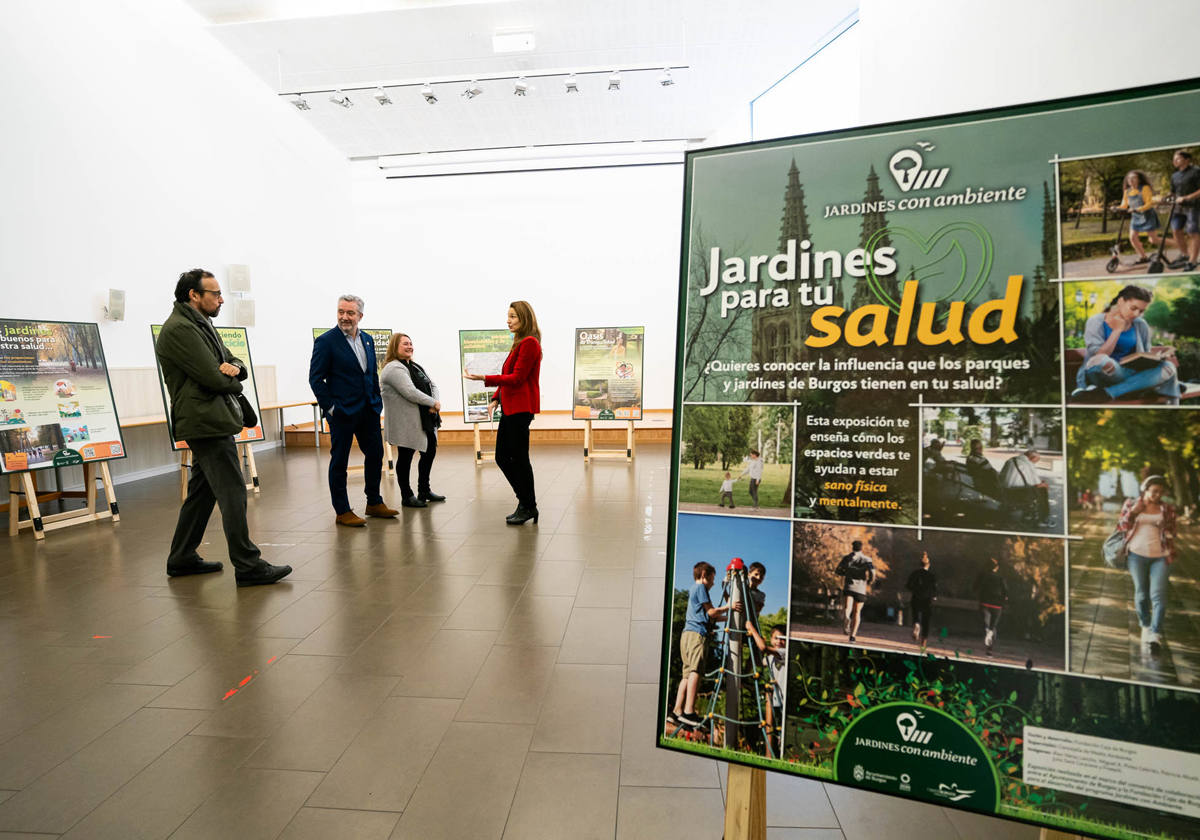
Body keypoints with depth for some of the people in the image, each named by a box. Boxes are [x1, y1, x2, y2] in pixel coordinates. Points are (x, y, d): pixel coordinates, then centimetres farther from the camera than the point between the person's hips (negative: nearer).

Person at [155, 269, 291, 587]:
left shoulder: (203, 325, 19)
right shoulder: (179, 329, -13)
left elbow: (234, 364, 18)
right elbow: (213, 379, -19)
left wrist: (234, 368, -6)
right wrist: (232, 383, 3)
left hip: (210, 422, 11)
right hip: (206, 422, -11)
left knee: (202, 492, 16)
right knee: (233, 493, -10)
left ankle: (182, 558, 27)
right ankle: (248, 566, -6)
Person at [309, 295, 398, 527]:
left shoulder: (367, 339, 11)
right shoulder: (326, 341, -8)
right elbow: (316, 378, -8)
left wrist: (378, 401, 10)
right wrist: (329, 407, -13)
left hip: (368, 410, 7)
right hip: (342, 412, -6)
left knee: (375, 454, 12)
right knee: (339, 461, 3)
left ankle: (374, 503, 27)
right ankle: (342, 512, 13)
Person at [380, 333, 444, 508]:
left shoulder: (416, 367, 17)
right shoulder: (393, 368, -13)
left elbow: (432, 385, 13)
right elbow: (410, 392, -24)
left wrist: (436, 403, -7)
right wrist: (433, 403, -15)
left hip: (425, 420, 10)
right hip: (406, 424, -10)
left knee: (430, 451, 15)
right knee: (405, 457, 2)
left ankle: (424, 490, 29)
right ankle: (406, 496, 13)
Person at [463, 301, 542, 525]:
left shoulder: (529, 343, -12)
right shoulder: (519, 343, 20)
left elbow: (516, 378, -18)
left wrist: (484, 378, -20)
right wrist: (496, 398, 10)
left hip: (521, 409, -10)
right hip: (511, 408, 10)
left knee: (519, 458, -3)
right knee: (502, 457, 12)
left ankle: (528, 507, 12)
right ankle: (526, 503, 23)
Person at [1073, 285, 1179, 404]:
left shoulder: (1140, 325, 13)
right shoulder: (1096, 322, -1)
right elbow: (1099, 356, -13)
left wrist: (1159, 357, -4)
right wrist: (1117, 330, -9)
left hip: (1131, 376, 7)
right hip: (1105, 376, -6)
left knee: (1168, 367, -26)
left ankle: (1105, 393, -33)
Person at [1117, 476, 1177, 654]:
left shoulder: (1167, 509, 5)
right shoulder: (1131, 503, 3)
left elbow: (1172, 532, 13)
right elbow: (1121, 527, 4)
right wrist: (1133, 512, -9)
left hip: (1160, 556, 0)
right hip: (1137, 554, 0)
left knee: (1158, 594, -10)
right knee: (1141, 593, 10)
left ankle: (1155, 634, -8)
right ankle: (1145, 626, 27)